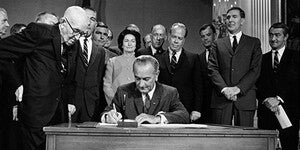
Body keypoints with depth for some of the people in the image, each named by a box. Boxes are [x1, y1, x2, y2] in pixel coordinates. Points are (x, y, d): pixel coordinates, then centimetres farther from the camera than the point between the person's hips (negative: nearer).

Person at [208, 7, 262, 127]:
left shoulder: (254, 43, 12)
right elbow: (212, 69, 5)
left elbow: (255, 70, 1)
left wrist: (238, 88, -12)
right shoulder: (218, 44, 15)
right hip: (221, 99, 1)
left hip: (245, 97, -1)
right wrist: (224, 89, -12)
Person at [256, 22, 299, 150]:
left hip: (289, 111, -2)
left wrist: (279, 99, -15)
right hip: (266, 111, 2)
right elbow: (257, 85, 7)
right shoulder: (262, 59, 15)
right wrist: (266, 100, -11)